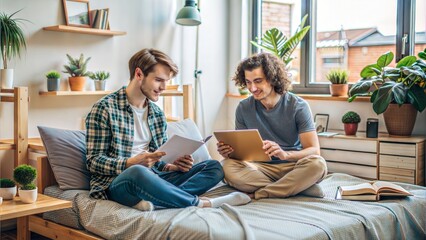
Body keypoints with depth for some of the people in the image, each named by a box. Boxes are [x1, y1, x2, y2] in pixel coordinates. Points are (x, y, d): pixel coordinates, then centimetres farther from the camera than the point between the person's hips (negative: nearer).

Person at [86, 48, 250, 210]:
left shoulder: (158, 113, 15)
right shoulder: (104, 108, -5)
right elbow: (93, 161, -9)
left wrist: (172, 166, -5)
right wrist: (132, 162, -25)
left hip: (152, 179, 7)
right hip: (116, 183, -7)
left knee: (215, 167, -7)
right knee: (137, 172, -42)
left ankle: (149, 199, -30)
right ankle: (200, 203, -22)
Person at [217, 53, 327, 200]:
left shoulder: (298, 106, -6)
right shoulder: (244, 108, 2)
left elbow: (314, 150, -12)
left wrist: (285, 154, -32)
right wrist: (229, 151, -19)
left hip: (293, 167, -2)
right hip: (262, 167, 2)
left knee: (317, 164, -34)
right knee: (227, 166, -28)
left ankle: (257, 194, -25)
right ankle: (299, 187, -25)